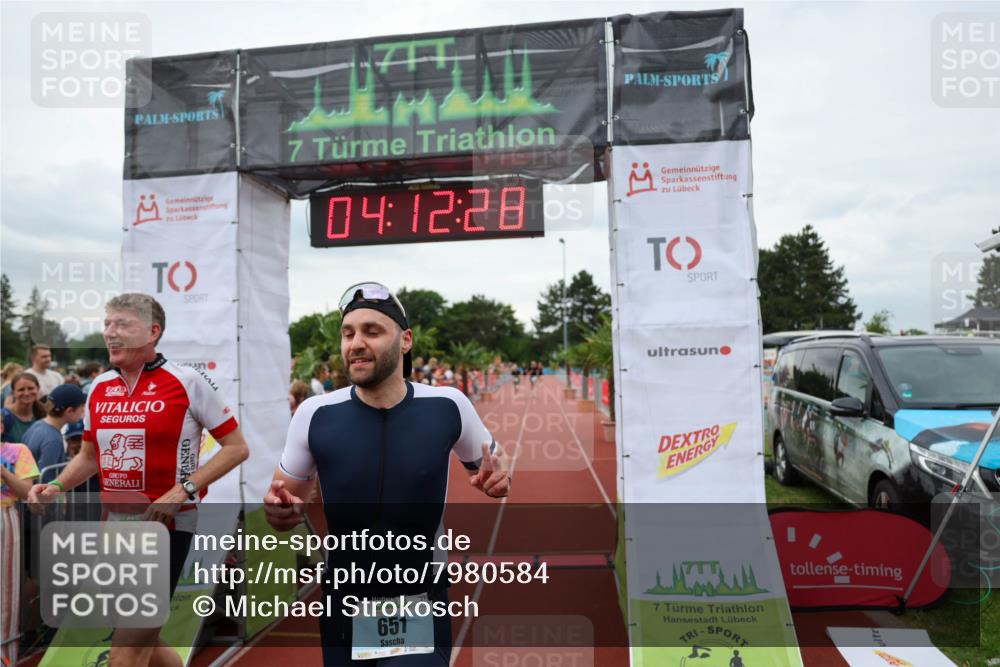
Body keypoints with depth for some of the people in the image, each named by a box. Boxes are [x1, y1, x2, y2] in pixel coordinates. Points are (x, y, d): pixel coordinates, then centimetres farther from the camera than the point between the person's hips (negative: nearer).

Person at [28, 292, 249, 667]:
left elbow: (236, 447, -10)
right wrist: (56, 487, 1)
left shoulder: (187, 382, -12)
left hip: (166, 526, -6)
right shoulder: (99, 388, 7)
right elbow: (90, 456, 20)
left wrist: (182, 491, -18)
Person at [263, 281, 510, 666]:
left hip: (421, 608, -2)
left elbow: (489, 462, 7)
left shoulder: (447, 406, -12)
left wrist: (496, 479, -16)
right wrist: (280, 510, -18)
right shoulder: (315, 415, -11)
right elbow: (285, 497, 5)